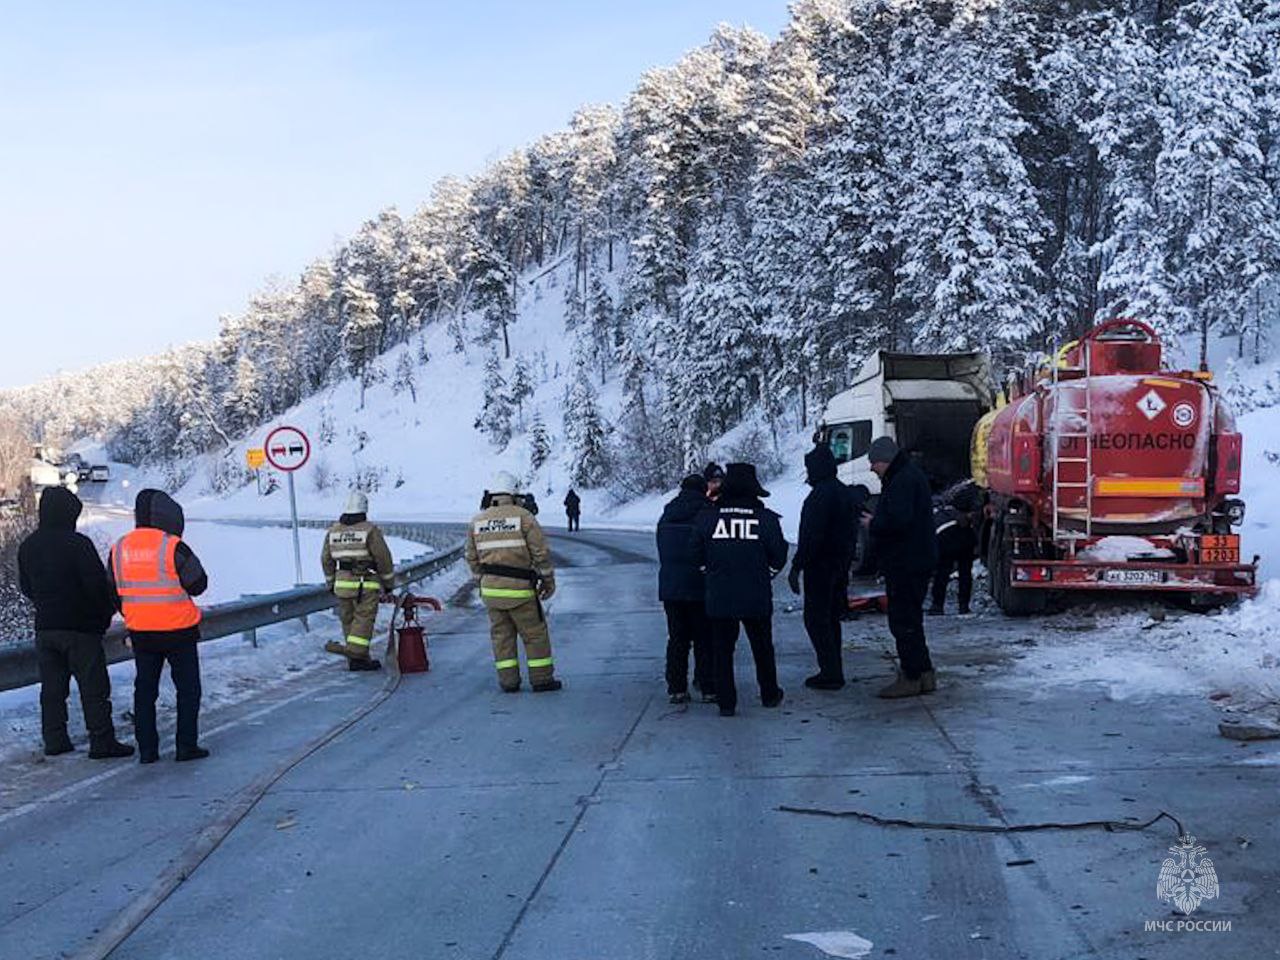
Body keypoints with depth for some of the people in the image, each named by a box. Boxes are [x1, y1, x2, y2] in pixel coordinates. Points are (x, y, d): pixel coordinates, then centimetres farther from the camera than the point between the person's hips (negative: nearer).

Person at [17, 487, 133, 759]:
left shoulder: (27, 546, 7)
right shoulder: (78, 544, -15)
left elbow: (26, 587, 14)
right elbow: (98, 584, -15)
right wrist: (106, 614, 1)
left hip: (44, 627, 6)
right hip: (81, 627, -6)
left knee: (52, 687, 13)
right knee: (93, 686, -1)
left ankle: (54, 740, 15)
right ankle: (102, 742, -1)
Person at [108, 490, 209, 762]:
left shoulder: (119, 549, 2)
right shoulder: (173, 546, -15)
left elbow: (113, 593, 9)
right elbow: (198, 584, -11)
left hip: (140, 632, 5)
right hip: (178, 630, -4)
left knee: (144, 689, 12)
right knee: (188, 688, 7)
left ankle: (147, 749, 12)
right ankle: (186, 745, 6)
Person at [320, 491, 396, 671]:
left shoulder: (333, 531, 7)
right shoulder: (370, 530, -9)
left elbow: (326, 560, 14)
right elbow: (383, 558, -7)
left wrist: (330, 583, 24)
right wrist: (389, 582, 3)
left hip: (342, 583, 5)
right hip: (366, 584, -5)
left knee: (348, 620, 12)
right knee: (364, 618, -6)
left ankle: (360, 659, 15)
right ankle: (355, 651, -21)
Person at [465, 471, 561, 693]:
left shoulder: (477, 521, 6)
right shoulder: (523, 516, -7)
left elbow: (472, 559, 10)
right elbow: (540, 552, -9)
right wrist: (549, 580, 2)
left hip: (491, 588, 4)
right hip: (519, 588, -4)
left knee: (501, 635, 12)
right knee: (535, 633, 6)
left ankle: (508, 680, 11)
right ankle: (541, 679, 9)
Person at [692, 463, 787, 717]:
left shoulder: (706, 518, -4)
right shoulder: (766, 518, -8)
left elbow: (697, 556, 2)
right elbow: (779, 556, -3)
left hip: (718, 598, 0)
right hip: (757, 598, 0)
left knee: (722, 650, 9)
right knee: (762, 648, 17)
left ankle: (726, 701, 8)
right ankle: (769, 694, 30)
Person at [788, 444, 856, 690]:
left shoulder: (820, 495, -18)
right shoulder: (845, 492, 13)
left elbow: (811, 536, -23)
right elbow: (850, 534, 18)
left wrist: (796, 566, -20)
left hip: (820, 566, -10)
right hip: (840, 565, 10)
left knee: (816, 618, -4)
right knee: (830, 618, 16)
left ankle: (830, 673, -6)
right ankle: (834, 671, 20)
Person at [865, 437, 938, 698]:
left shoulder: (903, 481, -18)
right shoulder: (910, 476, 17)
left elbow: (898, 520, -28)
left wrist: (873, 524, -12)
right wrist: (877, 522, 9)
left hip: (906, 564, -11)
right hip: (916, 561, 11)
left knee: (903, 620, -5)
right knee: (910, 619, 17)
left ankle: (911, 678, 0)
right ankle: (924, 674, 22)